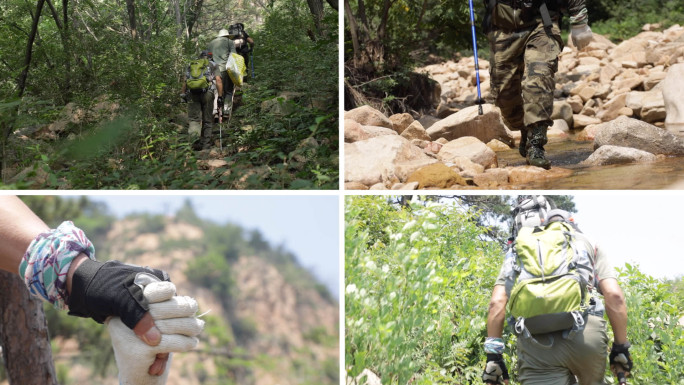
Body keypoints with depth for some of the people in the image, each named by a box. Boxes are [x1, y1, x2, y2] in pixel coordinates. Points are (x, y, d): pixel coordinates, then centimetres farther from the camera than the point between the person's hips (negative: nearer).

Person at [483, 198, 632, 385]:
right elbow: (614, 296, 10)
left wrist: (493, 355, 12)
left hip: (536, 341, 0)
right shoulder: (587, 243, 26)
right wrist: (621, 347, 16)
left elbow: (497, 302, 12)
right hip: (585, 332, 1)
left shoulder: (520, 248, 28)